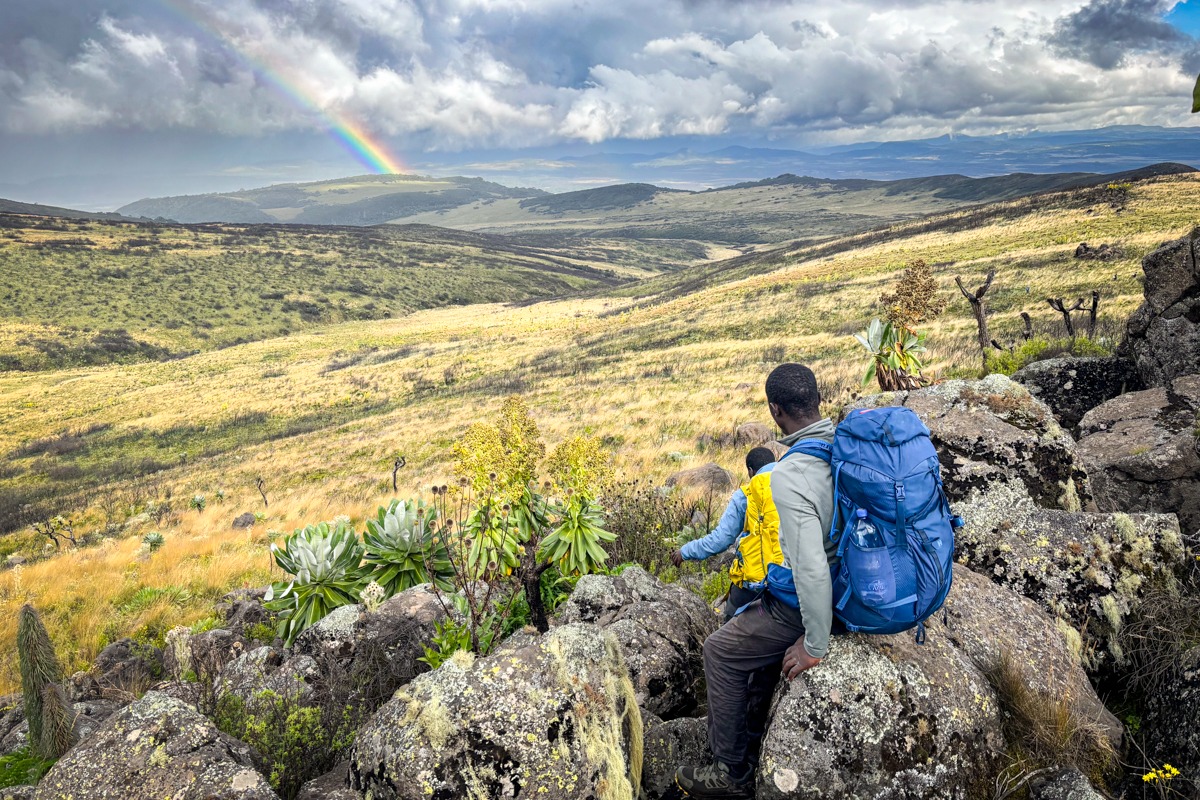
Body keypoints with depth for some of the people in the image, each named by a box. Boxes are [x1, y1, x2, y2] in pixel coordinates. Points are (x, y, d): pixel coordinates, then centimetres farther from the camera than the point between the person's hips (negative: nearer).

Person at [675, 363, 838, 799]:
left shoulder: (787, 478, -32)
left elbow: (811, 569, -34)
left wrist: (815, 645, -21)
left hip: (814, 599, -8)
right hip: (857, 583, 9)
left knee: (722, 652, 10)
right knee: (758, 638, 29)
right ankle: (752, 744, 43)